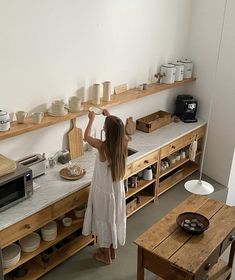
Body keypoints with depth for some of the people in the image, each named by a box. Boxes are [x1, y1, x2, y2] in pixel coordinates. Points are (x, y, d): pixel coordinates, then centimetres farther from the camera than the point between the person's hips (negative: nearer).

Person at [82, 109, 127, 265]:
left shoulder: (103, 147, -28)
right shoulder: (123, 144, -13)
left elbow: (86, 137, -7)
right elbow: (117, 129, 12)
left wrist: (92, 119, 6)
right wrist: (109, 117, 18)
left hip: (104, 192, -5)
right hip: (117, 190, 5)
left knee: (104, 222, 15)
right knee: (114, 220, 23)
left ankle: (106, 255, 34)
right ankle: (113, 251, 43)